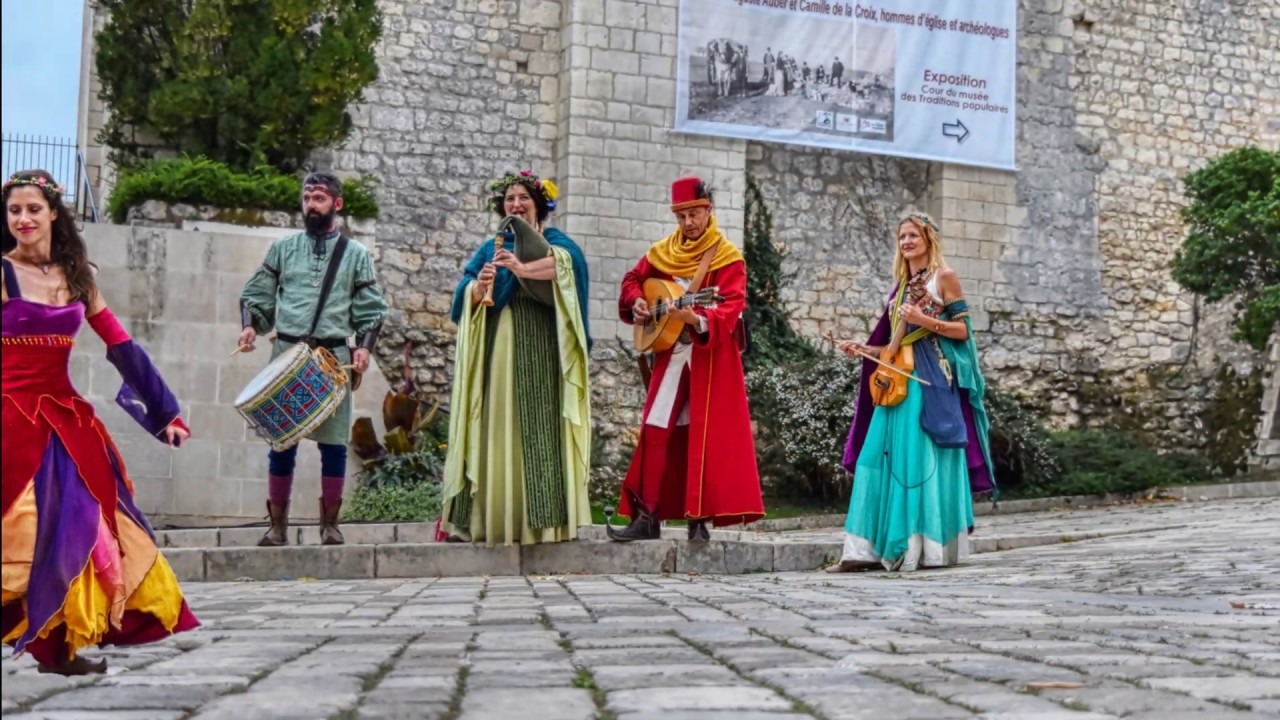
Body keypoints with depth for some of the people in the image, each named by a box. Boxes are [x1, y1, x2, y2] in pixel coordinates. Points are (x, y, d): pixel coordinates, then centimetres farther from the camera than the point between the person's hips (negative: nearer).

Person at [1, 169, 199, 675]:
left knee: (75, 521, 2)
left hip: (65, 417, 5)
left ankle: (61, 645, 9)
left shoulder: (76, 278, 11)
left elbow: (122, 348, 12)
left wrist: (165, 411, 12)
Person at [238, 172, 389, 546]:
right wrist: (250, 326, -4)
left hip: (335, 356, -1)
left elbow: (371, 309, 8)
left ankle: (330, 523, 9)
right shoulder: (283, 247, 12)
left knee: (334, 441, -1)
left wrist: (364, 346, -7)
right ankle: (277, 524, 7)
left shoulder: (355, 254, 10)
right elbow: (256, 294, 14)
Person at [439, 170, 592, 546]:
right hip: (497, 348, 3)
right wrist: (479, 286, -13)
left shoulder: (554, 240, 10)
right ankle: (491, 517, -5)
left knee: (539, 424, -10)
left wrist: (523, 269, -27)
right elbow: (466, 295, 10)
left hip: (540, 348, -3)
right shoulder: (491, 248, 21)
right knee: (497, 426, -4)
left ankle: (545, 517, -11)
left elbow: (570, 260, -14)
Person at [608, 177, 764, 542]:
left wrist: (697, 320, -37)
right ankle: (647, 515, 4)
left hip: (712, 357, -4)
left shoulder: (727, 257, -7)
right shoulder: (663, 251, 7)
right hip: (671, 353, 4)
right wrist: (636, 303, -2)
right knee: (656, 431, 1)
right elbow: (633, 279, 20)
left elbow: (731, 307, -18)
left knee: (707, 435, -3)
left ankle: (699, 518, 3)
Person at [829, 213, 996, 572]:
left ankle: (930, 548, -5)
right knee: (882, 459, -3)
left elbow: (962, 330, -3)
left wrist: (925, 320, -15)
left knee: (924, 459, -9)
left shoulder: (944, 277, 2)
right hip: (899, 381, 6)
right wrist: (863, 349, 6)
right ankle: (868, 548, -5)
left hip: (932, 381, -6)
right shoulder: (902, 285, 20)